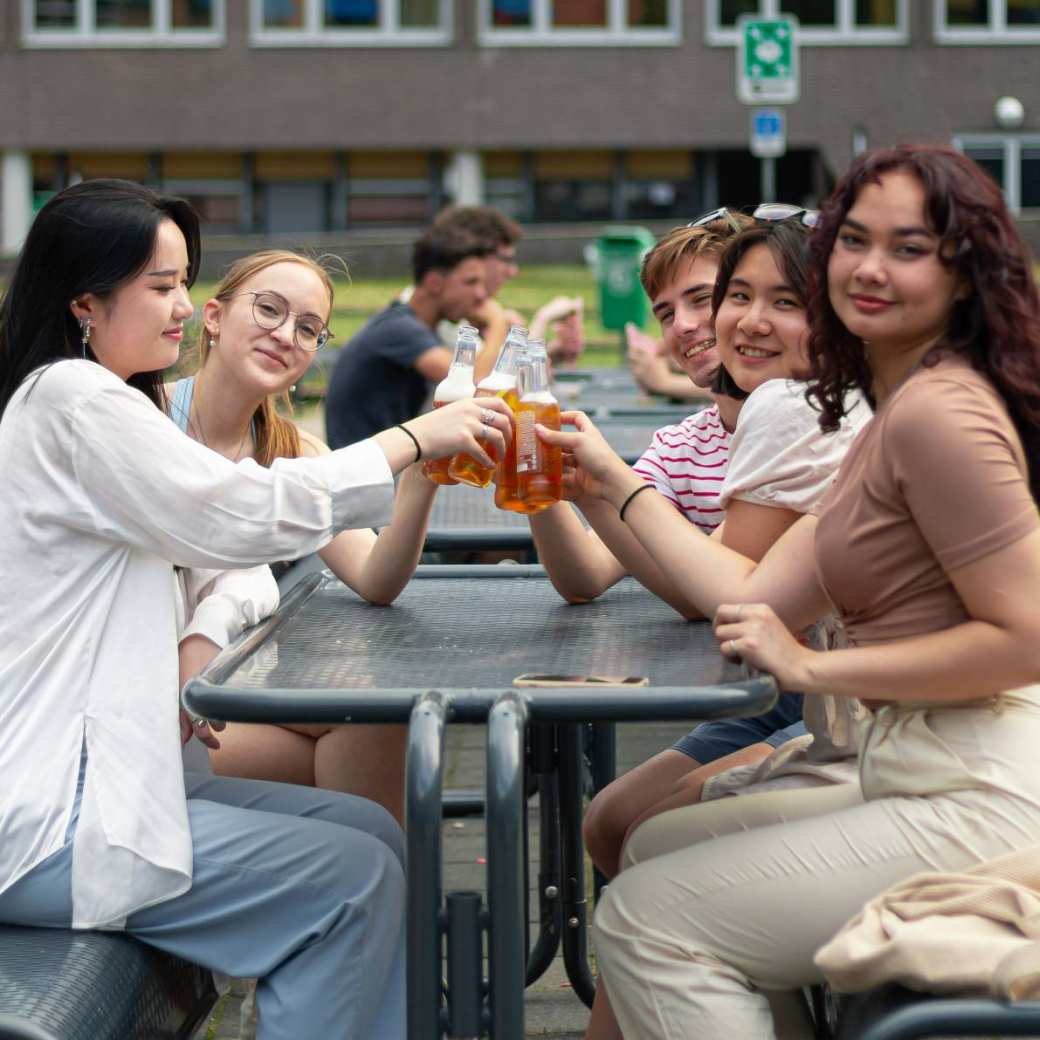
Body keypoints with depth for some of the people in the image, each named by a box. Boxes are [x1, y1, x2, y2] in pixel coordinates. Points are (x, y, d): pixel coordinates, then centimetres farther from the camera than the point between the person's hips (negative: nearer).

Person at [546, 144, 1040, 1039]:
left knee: (643, 923, -7)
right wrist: (611, 477, 12)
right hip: (917, 784, 11)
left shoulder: (940, 413, -17)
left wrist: (814, 668, -17)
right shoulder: (894, 417, 16)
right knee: (655, 845, 21)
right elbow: (757, 595, 11)